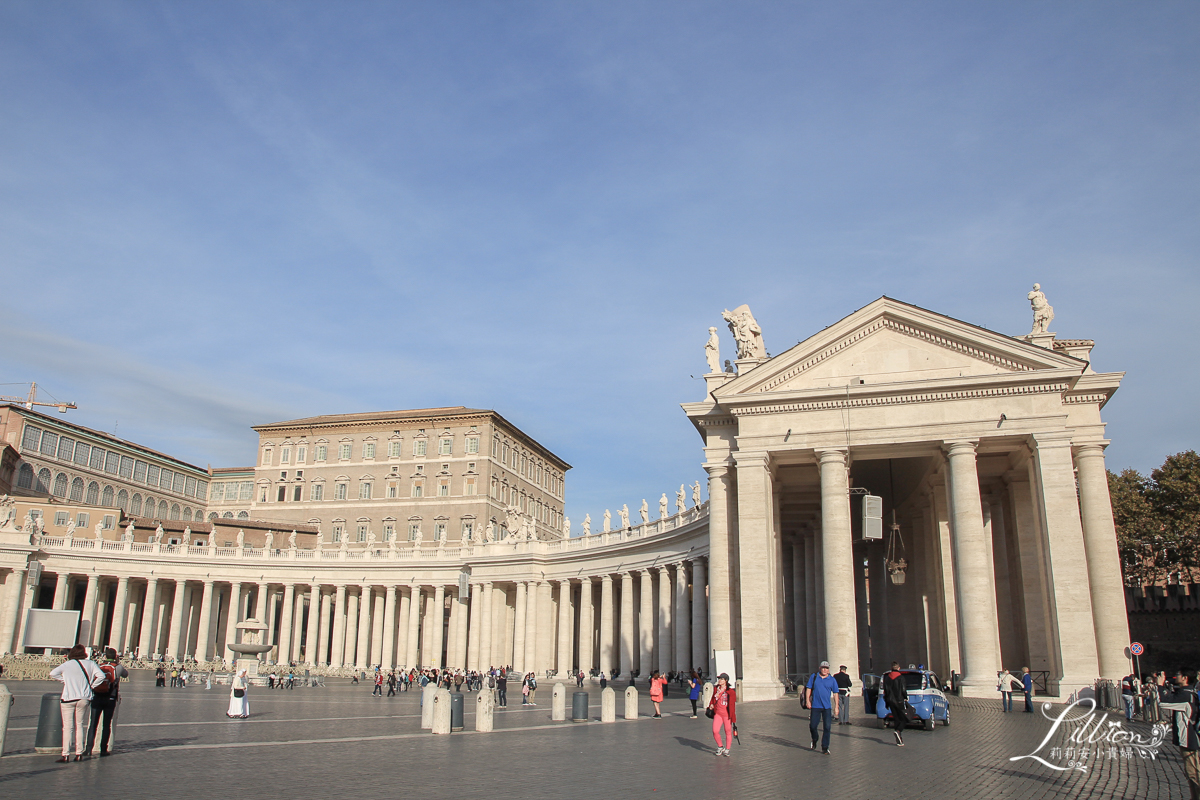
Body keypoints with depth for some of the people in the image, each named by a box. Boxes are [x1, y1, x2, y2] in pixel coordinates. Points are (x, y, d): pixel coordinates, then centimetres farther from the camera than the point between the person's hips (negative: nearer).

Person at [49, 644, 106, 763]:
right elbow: (101, 676, -7)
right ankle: (79, 754, 12)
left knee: (67, 727, 1)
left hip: (68, 698, -2)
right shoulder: (90, 663, 2)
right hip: (84, 698, 2)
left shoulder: (67, 664, -1)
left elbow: (53, 673, -12)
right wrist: (91, 686, 5)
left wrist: (64, 681, -1)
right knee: (79, 726, 13)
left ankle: (66, 755, -3)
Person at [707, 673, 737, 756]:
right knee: (715, 731, -7)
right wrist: (711, 705, 3)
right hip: (717, 713, 4)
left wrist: (733, 717, -9)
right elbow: (713, 699, 23)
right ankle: (720, 747, 16)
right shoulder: (716, 689, 8)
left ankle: (727, 749, 24)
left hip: (727, 714, -4)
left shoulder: (730, 691, -7)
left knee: (728, 732, 7)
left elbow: (732, 704, -7)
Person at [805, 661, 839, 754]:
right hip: (815, 706, 0)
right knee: (812, 726, 3)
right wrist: (808, 701, -3)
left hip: (827, 707, 0)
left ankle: (825, 748, 5)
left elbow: (835, 694, 6)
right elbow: (808, 689, 5)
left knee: (827, 727, -4)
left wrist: (836, 707, 2)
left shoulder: (832, 680, 3)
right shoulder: (813, 677, 3)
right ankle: (814, 741, 31)